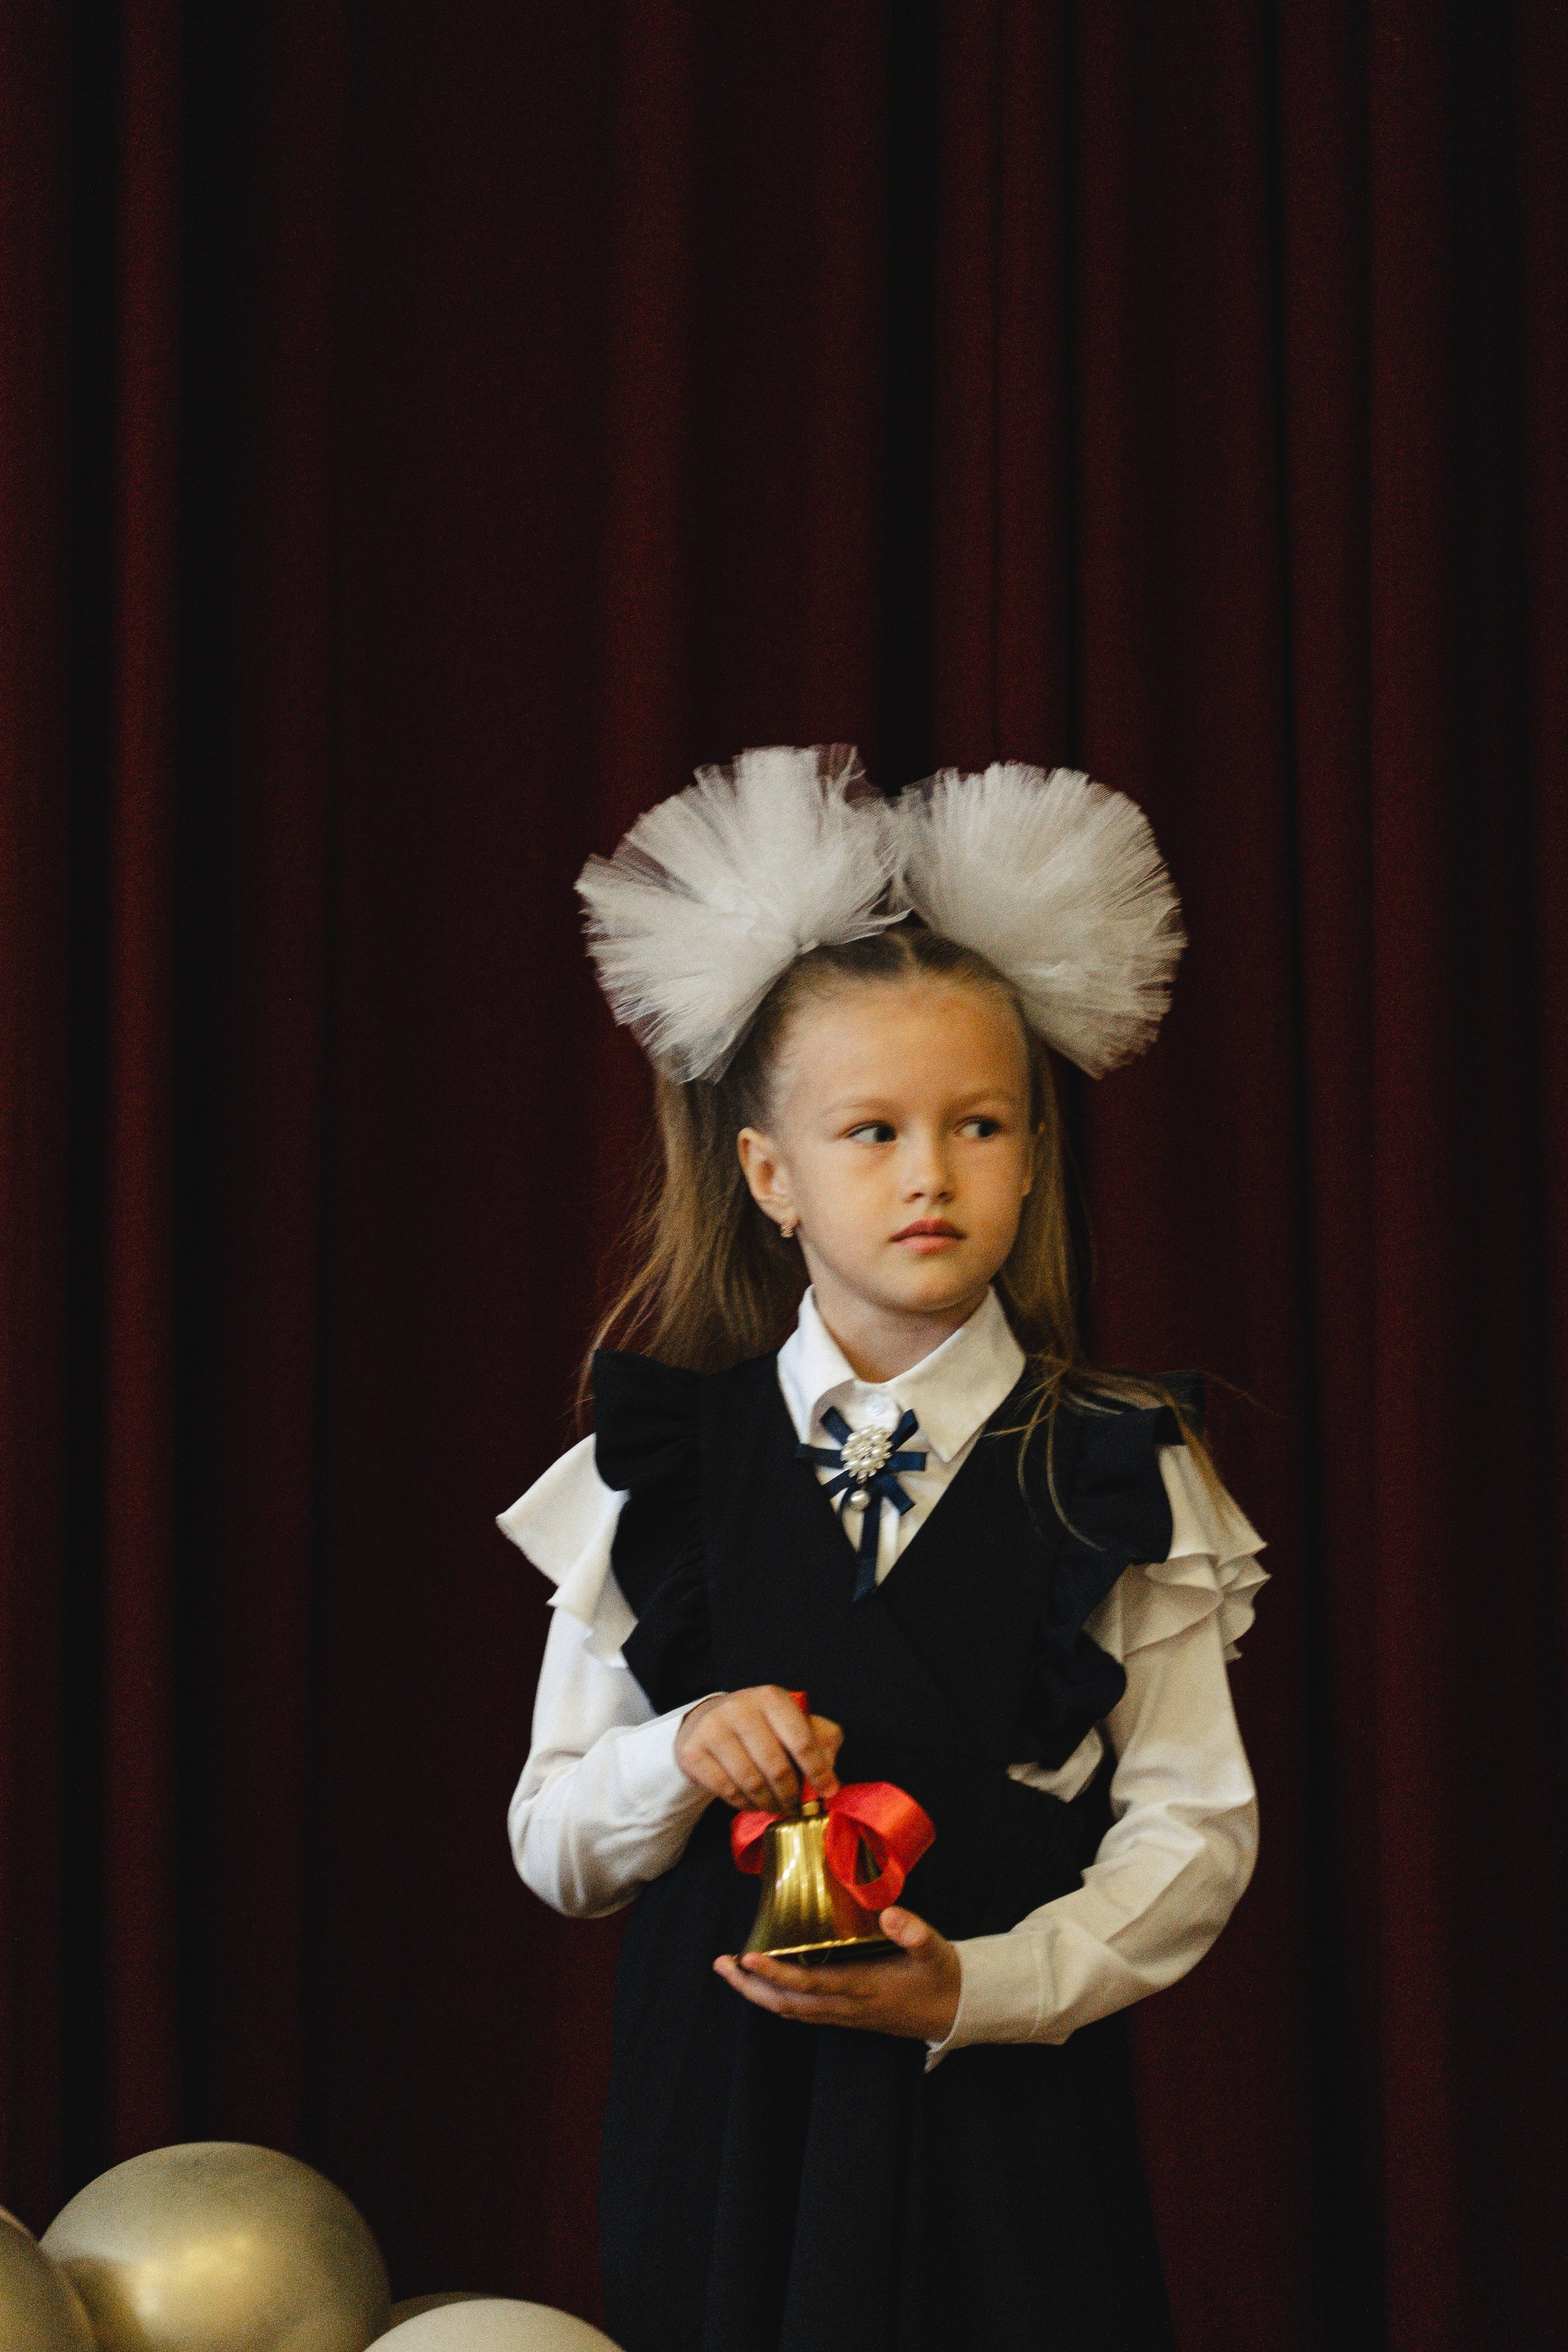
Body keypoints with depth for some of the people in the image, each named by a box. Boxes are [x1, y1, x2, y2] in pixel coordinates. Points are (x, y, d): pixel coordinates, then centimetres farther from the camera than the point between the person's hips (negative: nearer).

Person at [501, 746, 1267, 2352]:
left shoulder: (1119, 1475, 1)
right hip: (717, 2114, 0)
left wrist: (983, 1986, -15)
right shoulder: (658, 1465, 2)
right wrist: (681, 1756, -17)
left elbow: (1197, 1827, -1)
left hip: (1010, 2116, 0)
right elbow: (551, 1848, 4)